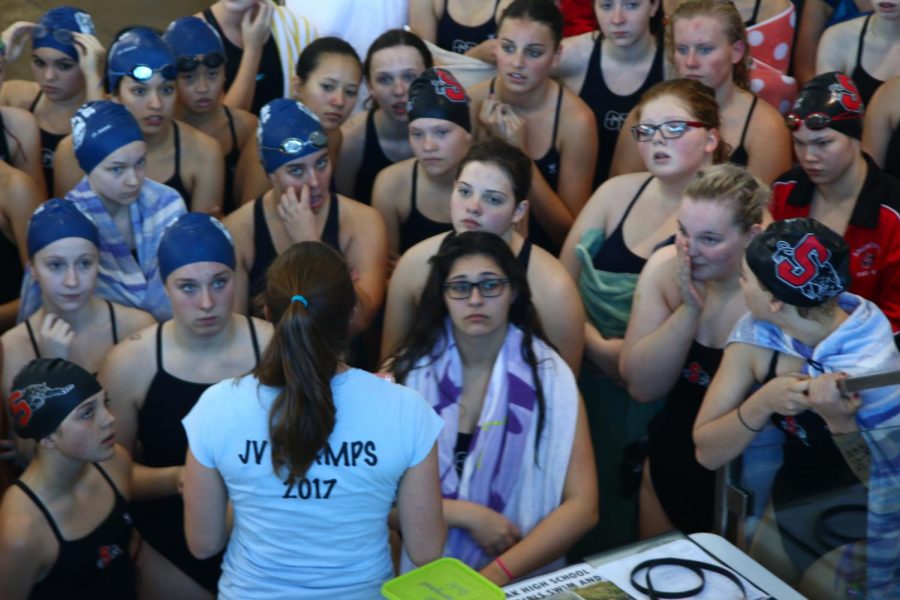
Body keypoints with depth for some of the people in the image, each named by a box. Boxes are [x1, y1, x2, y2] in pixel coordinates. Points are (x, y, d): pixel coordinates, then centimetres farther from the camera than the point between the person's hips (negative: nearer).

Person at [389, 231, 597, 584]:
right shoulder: (407, 372, -1)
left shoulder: (549, 376, -2)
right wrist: (467, 515, -11)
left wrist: (497, 574, -14)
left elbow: (581, 505, -5)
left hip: (523, 580, 0)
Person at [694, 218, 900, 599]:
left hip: (869, 524, -4)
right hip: (793, 510, 4)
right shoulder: (756, 335, -13)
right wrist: (762, 402, -30)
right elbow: (707, 452, -12)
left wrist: (839, 420, -34)